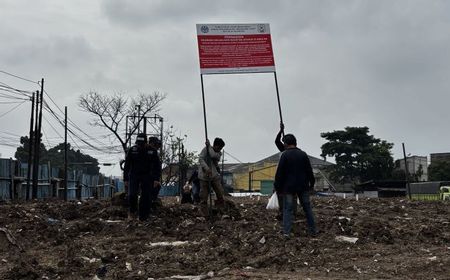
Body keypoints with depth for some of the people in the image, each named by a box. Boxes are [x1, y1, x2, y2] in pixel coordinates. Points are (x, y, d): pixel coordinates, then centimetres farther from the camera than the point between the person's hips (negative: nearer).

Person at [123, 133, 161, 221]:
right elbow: (127, 165, 3)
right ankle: (133, 211, 12)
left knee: (146, 197, -3)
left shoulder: (151, 151, -4)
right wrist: (125, 179, -1)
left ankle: (143, 217, 7)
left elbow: (157, 166, 0)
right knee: (132, 195, -15)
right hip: (134, 175, 0)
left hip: (147, 176, 0)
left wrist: (156, 179, -8)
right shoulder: (132, 150, -4)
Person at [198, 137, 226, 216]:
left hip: (214, 175, 3)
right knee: (204, 195, 1)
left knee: (220, 192, -4)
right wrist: (206, 168, -28)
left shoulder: (219, 154, 7)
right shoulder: (206, 149, -3)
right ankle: (204, 214, 11)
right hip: (204, 175, -3)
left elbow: (213, 155, -17)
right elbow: (200, 159, -15)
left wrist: (209, 146, -11)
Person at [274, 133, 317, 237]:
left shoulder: (285, 155, -9)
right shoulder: (303, 154, 4)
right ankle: (312, 230, 16)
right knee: (307, 207, 11)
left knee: (288, 209, 2)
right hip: (303, 186, 4)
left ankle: (286, 232, -2)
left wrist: (278, 187, -2)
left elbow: (279, 173, -9)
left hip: (289, 187, -3)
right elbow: (309, 171, 7)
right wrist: (311, 184, 17)